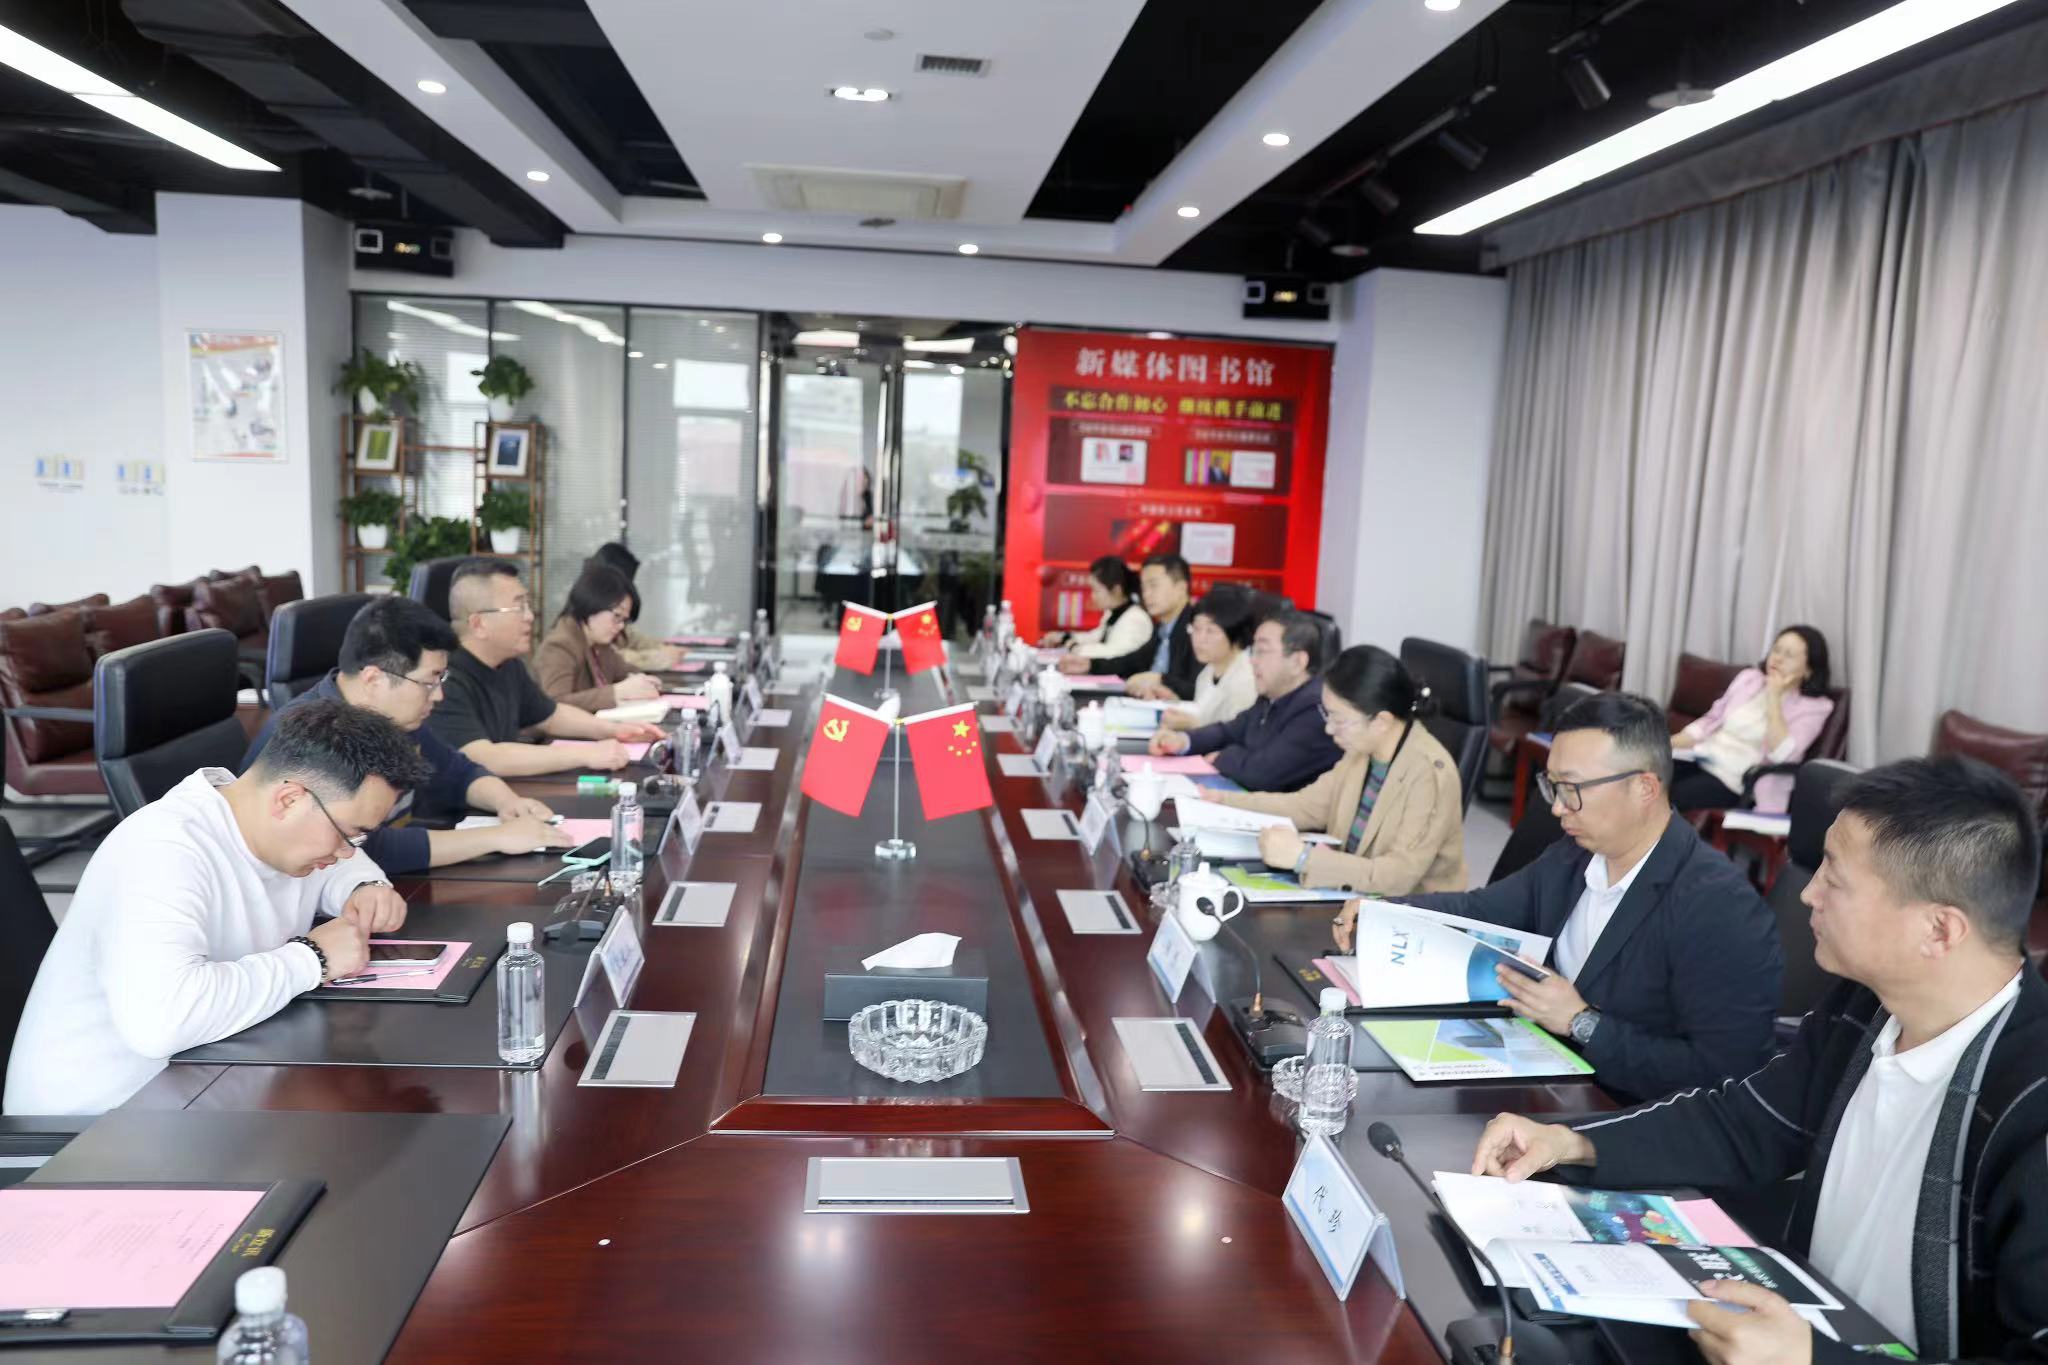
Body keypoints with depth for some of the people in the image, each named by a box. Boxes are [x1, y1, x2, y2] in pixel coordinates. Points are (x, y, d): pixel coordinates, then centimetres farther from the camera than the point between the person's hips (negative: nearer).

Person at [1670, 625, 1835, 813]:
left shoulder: (1814, 707, -1)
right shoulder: (1749, 677, 14)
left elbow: (1781, 754, -18)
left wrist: (1774, 696, -14)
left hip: (1736, 781, -5)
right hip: (1701, 760, 5)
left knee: (1666, 799, -31)